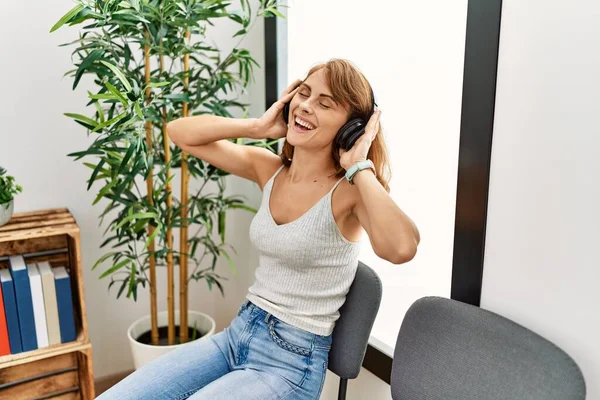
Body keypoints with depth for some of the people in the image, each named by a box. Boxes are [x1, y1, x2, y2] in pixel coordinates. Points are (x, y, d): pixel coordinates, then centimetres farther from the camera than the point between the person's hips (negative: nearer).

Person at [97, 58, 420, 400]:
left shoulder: (349, 191, -16)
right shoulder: (269, 169, 1)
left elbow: (401, 248, -37)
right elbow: (180, 132, 4)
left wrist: (359, 168, -25)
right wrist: (257, 127, -7)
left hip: (292, 361, -5)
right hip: (238, 334, 6)